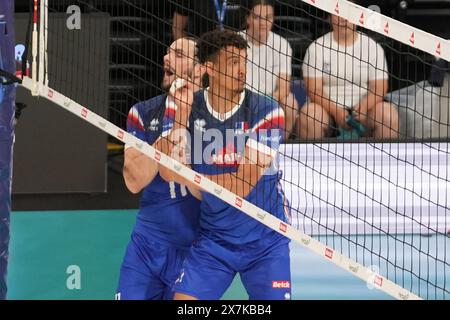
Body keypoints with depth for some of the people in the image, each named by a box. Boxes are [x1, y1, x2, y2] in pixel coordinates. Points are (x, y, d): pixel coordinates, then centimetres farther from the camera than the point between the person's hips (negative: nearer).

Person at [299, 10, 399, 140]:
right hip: (328, 108, -1)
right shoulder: (316, 48, 2)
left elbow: (379, 88, 1)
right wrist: (335, 111, -23)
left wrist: (363, 107, -21)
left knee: (389, 113, -28)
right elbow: (314, 89, -6)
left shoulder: (372, 47, 6)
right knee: (309, 114, -34)